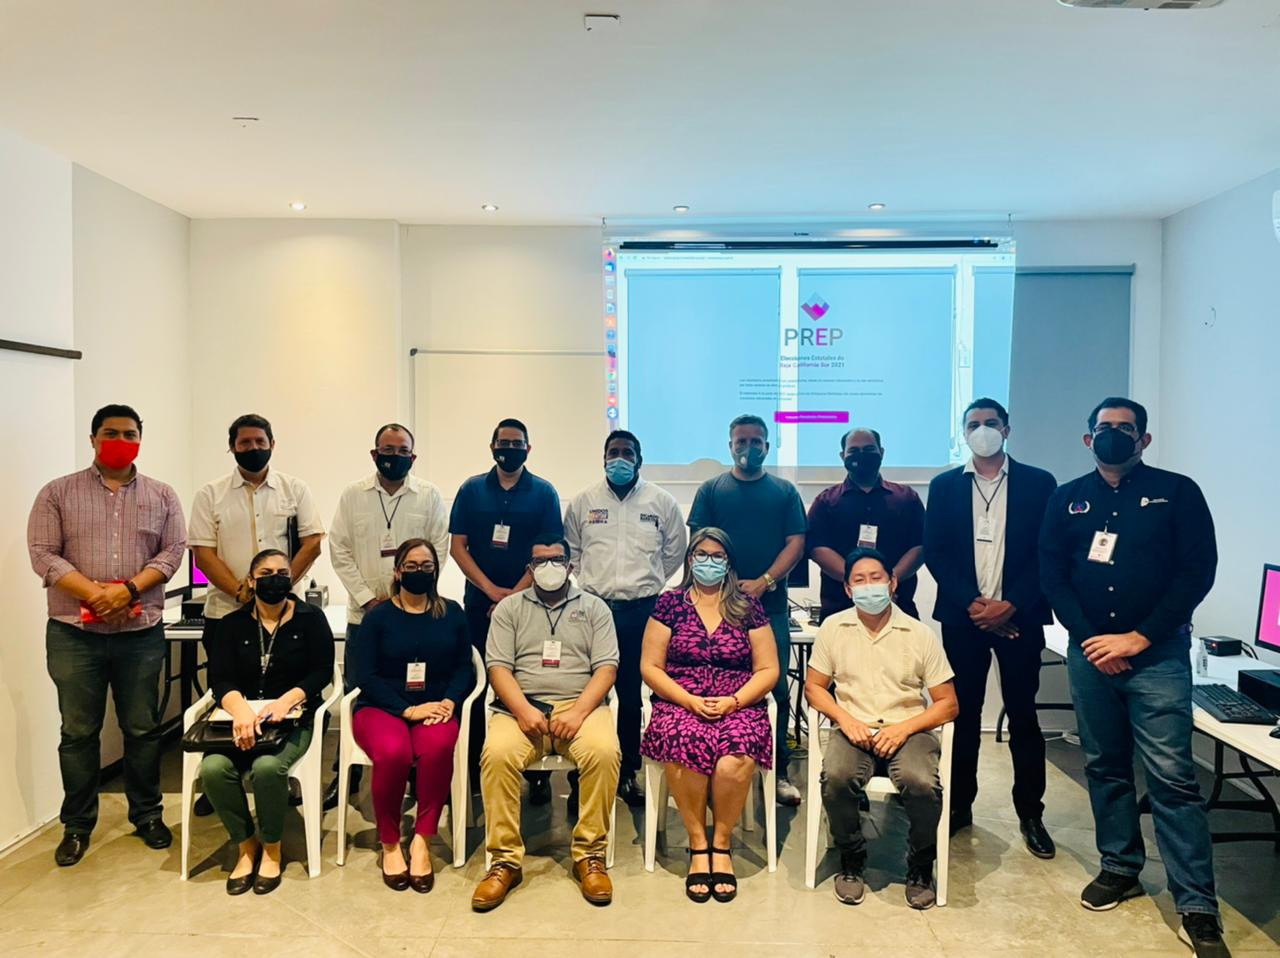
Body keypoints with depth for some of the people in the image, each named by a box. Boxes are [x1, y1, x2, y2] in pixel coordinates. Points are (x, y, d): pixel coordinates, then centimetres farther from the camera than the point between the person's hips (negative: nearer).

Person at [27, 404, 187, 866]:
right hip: (74, 633, -1)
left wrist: (129, 590, -15)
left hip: (142, 633, 1)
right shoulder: (58, 493, 3)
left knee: (143, 729, 9)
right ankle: (77, 824, 22)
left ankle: (147, 815, 24)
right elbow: (43, 554, -5)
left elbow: (173, 551, 0)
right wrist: (95, 594, -16)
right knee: (78, 732, 8)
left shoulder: (162, 495, 8)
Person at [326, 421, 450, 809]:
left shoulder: (429, 496, 2)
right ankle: (347, 773, 19)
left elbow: (438, 550, 0)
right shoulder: (352, 495, 5)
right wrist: (368, 598, -6)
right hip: (363, 613, 1)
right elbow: (340, 551, 2)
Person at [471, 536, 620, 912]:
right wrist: (524, 711, -14)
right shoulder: (509, 607, 15)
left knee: (604, 752, -32)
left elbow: (606, 667, 3)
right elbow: (499, 668, 4)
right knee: (497, 754, -31)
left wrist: (578, 712, -13)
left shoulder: (594, 607, 13)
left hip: (581, 704, 0)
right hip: (522, 706, 0)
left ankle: (590, 855, -15)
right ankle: (505, 859, -17)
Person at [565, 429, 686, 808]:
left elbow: (676, 551, 12)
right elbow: (571, 550, 16)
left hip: (642, 609, 0)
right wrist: (591, 582, 12)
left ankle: (627, 772, 16)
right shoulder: (583, 501, 7)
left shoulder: (662, 501, 4)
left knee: (632, 692, 4)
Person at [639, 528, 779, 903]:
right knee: (684, 745, -34)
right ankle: (698, 846, -15)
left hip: (739, 707, 0)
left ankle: (721, 845, -10)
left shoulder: (748, 607, 11)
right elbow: (650, 667, 4)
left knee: (736, 756, -33)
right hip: (679, 704, 0)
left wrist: (733, 701, -9)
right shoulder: (670, 603, 9)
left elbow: (768, 670, 8)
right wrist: (690, 701, -10)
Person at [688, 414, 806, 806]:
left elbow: (796, 543, 2)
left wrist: (764, 581, -11)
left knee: (775, 689, 4)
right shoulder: (711, 490, 8)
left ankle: (778, 771, 12)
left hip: (771, 605, 1)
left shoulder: (785, 492, 10)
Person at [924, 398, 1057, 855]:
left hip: (1019, 617, -1)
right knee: (963, 713, 8)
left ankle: (1030, 814, 17)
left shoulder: (1038, 484, 3)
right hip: (962, 616, 1)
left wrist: (1011, 605, -12)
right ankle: (958, 805, 19)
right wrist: (971, 602, -11)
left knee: (1023, 715, 6)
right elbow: (934, 552, 2)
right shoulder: (944, 486, 7)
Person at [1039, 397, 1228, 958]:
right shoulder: (1067, 500, 9)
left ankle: (1197, 908, 2)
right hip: (1090, 652, 3)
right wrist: (1089, 639, -7)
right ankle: (1120, 868, 27)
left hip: (1157, 653, -3)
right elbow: (1052, 575, 5)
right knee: (1104, 766, 11)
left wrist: (1139, 637, -11)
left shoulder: (1177, 492, 1)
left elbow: (1198, 570, -6)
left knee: (1172, 776, -6)